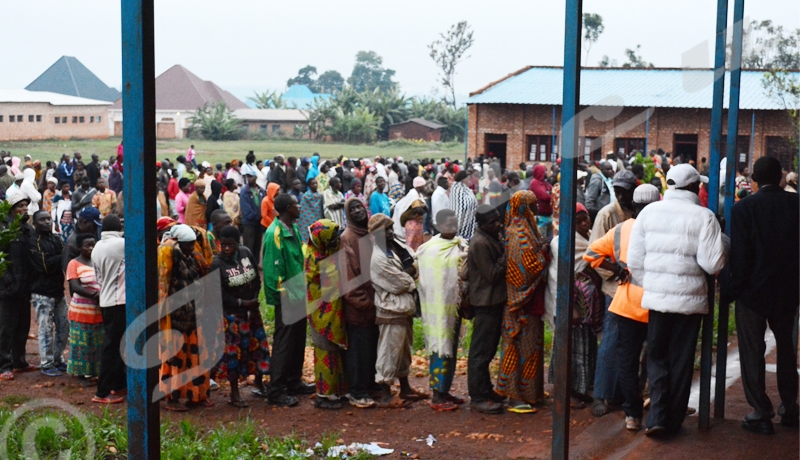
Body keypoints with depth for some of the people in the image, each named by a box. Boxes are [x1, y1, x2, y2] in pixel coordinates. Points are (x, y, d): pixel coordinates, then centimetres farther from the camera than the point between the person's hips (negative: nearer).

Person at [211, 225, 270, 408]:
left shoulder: (246, 253, -3)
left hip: (252, 310, 5)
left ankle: (259, 381, 34)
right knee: (233, 351, 0)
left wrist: (254, 300, -5)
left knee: (258, 344, 12)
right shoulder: (217, 264, -15)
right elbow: (219, 294, -14)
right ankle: (234, 393, 11)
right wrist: (242, 303, -17)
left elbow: (257, 278, 5)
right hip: (231, 313, -5)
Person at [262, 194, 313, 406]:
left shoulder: (293, 229, 10)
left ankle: (294, 381, 28)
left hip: (299, 295, 9)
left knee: (298, 341, 16)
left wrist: (304, 290, 15)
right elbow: (273, 270, -20)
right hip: (286, 299, -9)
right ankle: (276, 391, 4)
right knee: (283, 343, -3)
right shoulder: (275, 234, -18)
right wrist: (284, 296, -18)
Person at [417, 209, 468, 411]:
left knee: (451, 348, 13)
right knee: (441, 348, -5)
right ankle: (437, 396, 1)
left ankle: (445, 391, 24)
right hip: (438, 305, -7)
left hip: (455, 304, 7)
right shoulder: (430, 250, -13)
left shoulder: (461, 245, 7)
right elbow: (429, 282, -13)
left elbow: (464, 273, 12)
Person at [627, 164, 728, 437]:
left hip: (657, 298, 2)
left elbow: (634, 260, 1)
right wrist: (722, 243, 7)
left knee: (657, 356, 13)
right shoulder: (703, 217, -9)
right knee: (681, 361, 11)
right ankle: (673, 421, 20)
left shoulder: (649, 211, 0)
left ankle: (657, 417, -1)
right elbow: (713, 263, -13)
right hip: (690, 299, -2)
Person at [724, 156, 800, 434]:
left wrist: (730, 291, -5)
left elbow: (739, 257, -15)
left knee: (752, 353, 5)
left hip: (753, 291, -4)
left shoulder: (744, 208, -15)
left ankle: (760, 414, 7)